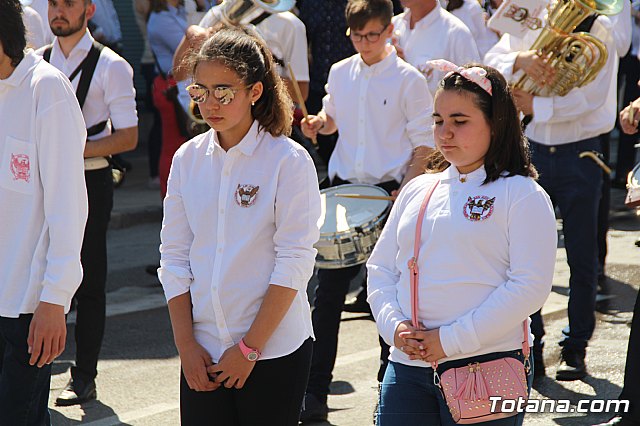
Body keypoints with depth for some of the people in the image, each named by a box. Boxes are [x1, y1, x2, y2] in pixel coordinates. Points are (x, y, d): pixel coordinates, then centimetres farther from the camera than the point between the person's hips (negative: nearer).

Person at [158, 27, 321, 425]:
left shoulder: (289, 161, -8)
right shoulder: (188, 158, 5)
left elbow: (294, 263, -11)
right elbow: (174, 257, 6)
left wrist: (250, 347, -13)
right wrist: (186, 344, -1)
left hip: (275, 351, -3)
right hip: (204, 354, 3)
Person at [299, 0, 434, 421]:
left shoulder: (409, 80, -7)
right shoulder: (340, 73, 7)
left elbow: (424, 144, -6)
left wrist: (406, 190, -17)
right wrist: (319, 123, -1)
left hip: (388, 191, -4)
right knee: (329, 289, -1)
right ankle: (315, 392, 0)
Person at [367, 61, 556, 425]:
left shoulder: (522, 195, -3)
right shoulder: (418, 190, 15)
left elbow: (531, 286, -12)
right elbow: (381, 268, 16)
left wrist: (451, 340, -15)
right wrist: (394, 326, -4)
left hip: (486, 366, -4)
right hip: (407, 368, 5)